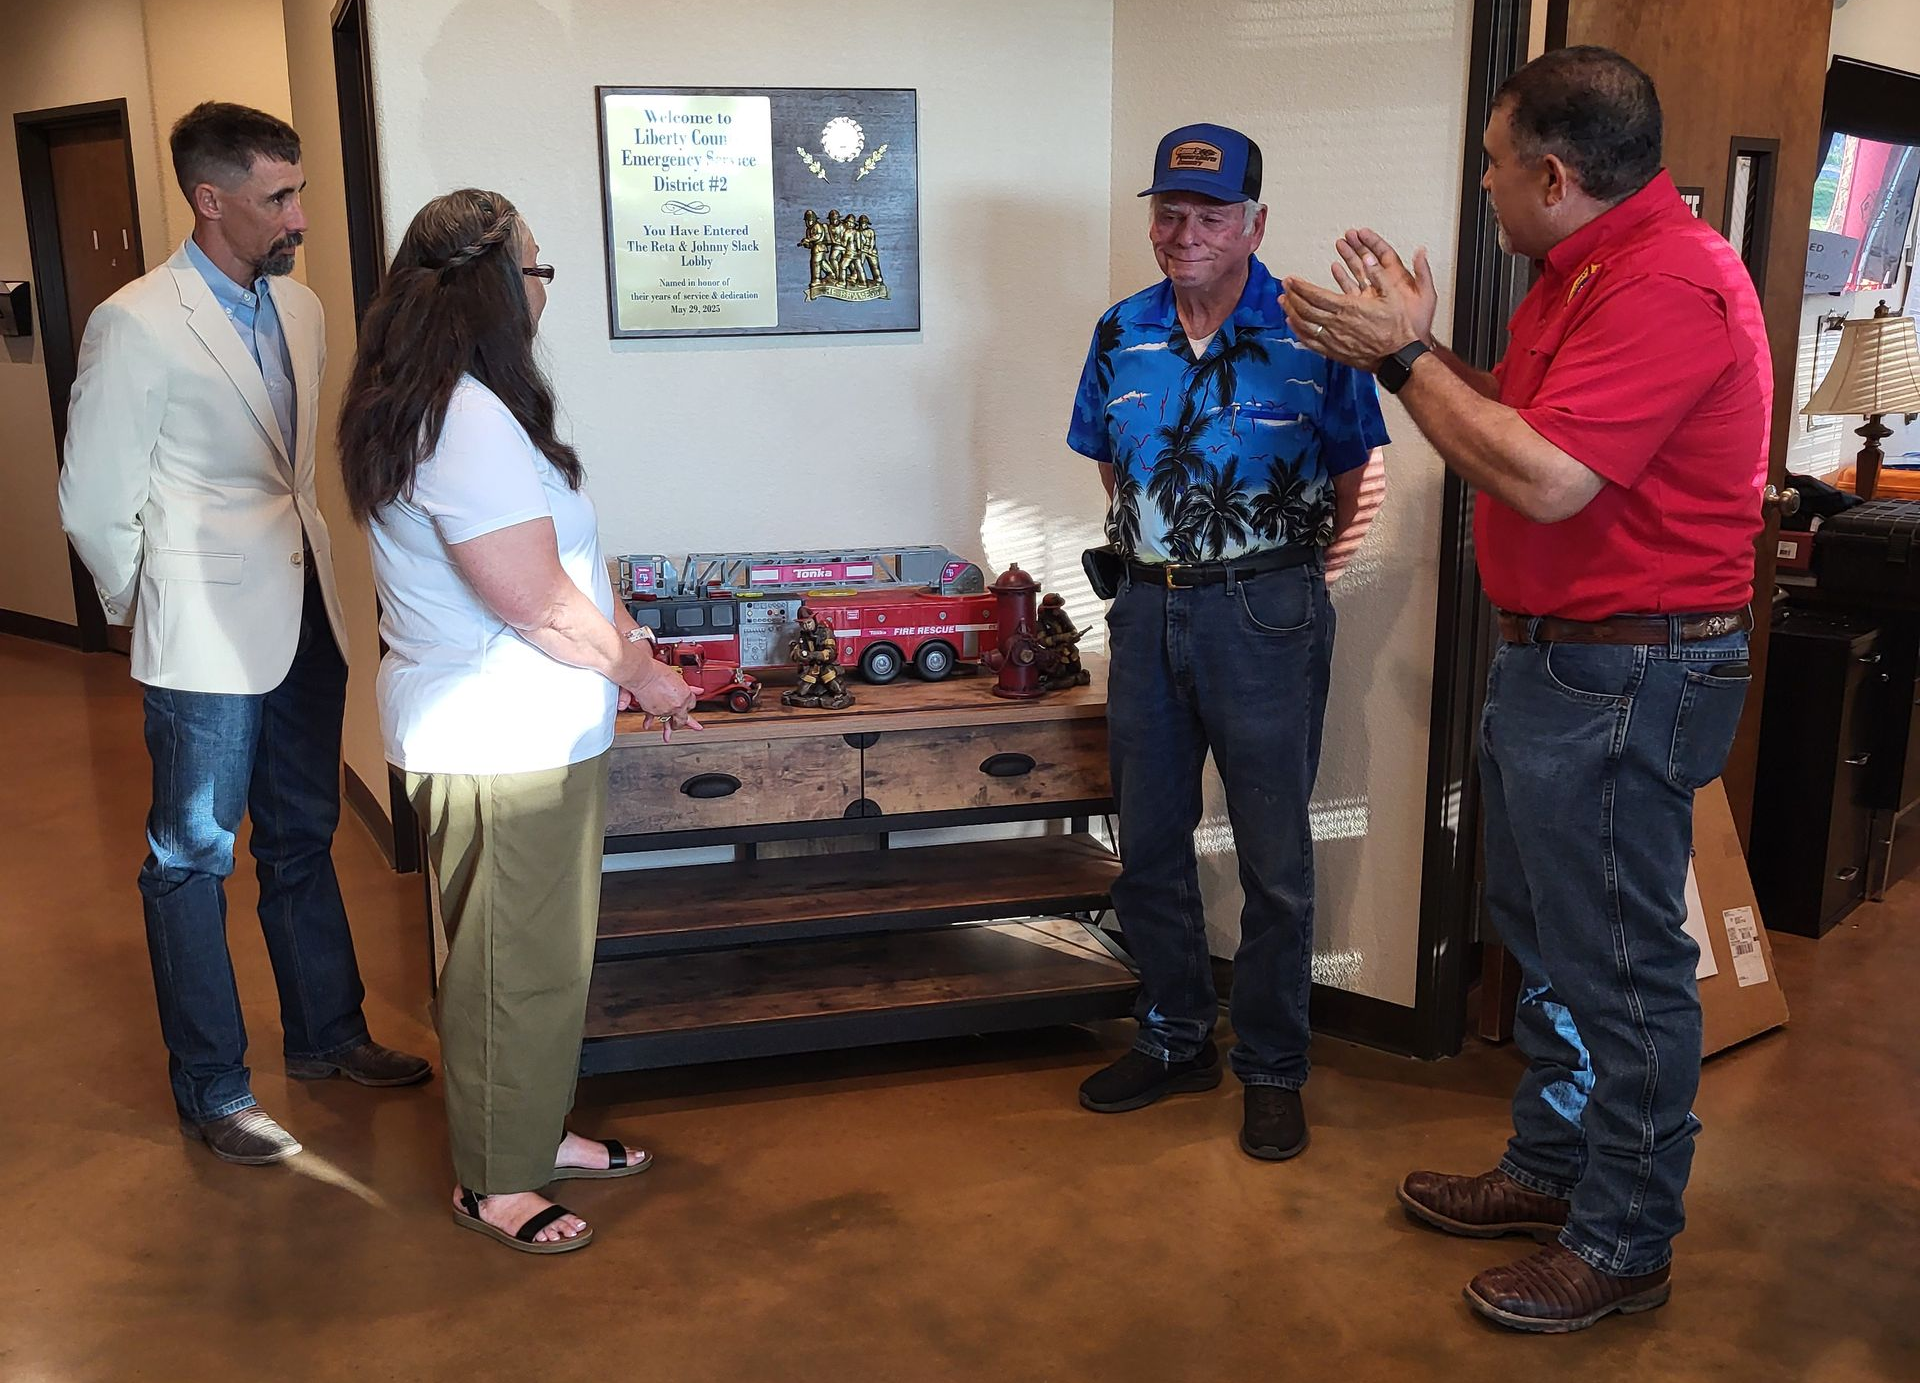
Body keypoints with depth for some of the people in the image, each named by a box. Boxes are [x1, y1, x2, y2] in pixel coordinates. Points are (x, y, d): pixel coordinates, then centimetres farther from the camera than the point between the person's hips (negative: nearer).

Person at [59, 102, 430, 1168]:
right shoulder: (137, 324, -14)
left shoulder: (299, 308, 7)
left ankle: (326, 1034, 34)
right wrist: (155, 613, 1)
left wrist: (315, 569, 14)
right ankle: (211, 1091, 18)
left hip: (305, 620, 7)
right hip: (207, 639, -7)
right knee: (194, 859, 6)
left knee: (303, 841, 18)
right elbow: (95, 502, -9)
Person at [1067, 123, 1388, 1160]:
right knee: (1147, 847, 13)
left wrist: (1281, 558, 4)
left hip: (1265, 616, -5)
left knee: (1274, 861, 3)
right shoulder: (1121, 333, 6)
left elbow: (1349, 477, 2)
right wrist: (1158, 543, 13)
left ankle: (1273, 1070, 20)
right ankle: (1174, 1041, 31)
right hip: (1147, 608, 5)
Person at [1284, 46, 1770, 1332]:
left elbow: (1544, 476, -28)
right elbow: (1521, 422, 14)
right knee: (1544, 935, 21)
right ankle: (1551, 1168, 38)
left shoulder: (1672, 284, -21)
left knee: (1620, 965, 2)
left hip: (1627, 676, -11)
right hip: (1553, 654, 11)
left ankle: (1623, 1245, 18)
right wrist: (1420, 340, 5)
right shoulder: (1589, 270, 12)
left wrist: (1401, 355, -18)